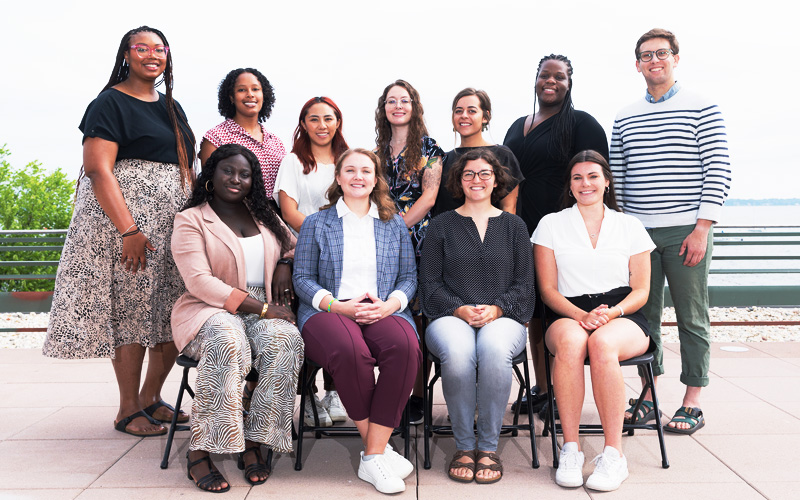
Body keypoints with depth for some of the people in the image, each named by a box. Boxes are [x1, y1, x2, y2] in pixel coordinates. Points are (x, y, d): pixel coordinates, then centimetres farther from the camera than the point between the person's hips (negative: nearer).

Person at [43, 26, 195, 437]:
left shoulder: (171, 107, 19)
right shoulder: (110, 103, -3)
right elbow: (99, 170, -13)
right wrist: (128, 230, -21)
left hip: (174, 220, 7)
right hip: (125, 217, -7)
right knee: (132, 310, -3)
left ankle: (151, 397, 20)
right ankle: (128, 410, 10)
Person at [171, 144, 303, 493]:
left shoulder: (264, 216, 19)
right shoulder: (190, 220, 2)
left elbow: (293, 243, 32)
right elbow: (200, 283, -10)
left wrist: (286, 262, 5)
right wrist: (261, 307, -17)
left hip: (264, 312, 4)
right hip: (209, 311, -4)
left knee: (285, 340, -31)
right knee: (228, 341, -39)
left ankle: (253, 444, -22)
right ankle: (199, 451, -28)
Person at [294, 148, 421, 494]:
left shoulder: (394, 224, 21)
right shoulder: (316, 224, 16)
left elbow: (408, 278, 15)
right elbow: (302, 278, 8)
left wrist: (390, 304, -7)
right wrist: (337, 305, -9)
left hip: (384, 311, 2)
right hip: (328, 311, -1)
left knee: (405, 347, -35)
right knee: (350, 351, -38)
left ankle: (372, 457, -25)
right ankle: (380, 447, -17)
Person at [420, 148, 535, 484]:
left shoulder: (514, 226, 16)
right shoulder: (442, 226, 13)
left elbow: (524, 284, 11)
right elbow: (430, 283, 8)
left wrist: (496, 309, -8)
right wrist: (460, 309, -9)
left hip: (502, 318, 1)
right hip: (451, 316, 0)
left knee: (494, 349, -36)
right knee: (457, 353, -36)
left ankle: (488, 446, -17)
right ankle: (463, 445, -14)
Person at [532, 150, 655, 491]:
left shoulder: (630, 226, 15)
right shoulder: (551, 224, 13)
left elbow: (641, 290, 10)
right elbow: (548, 290, 6)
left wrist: (612, 313, -12)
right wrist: (581, 315, -13)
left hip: (624, 318, 0)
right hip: (569, 315, 0)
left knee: (602, 342, -36)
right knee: (570, 339, -37)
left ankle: (613, 453, -28)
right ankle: (570, 448, -28)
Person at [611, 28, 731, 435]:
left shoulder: (702, 109, 1)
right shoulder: (625, 118, 13)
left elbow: (718, 172, -4)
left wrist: (702, 228, -12)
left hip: (686, 231, -4)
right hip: (638, 232, 4)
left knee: (691, 318, 3)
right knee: (645, 315, 7)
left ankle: (692, 404, 13)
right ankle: (649, 397, 19)